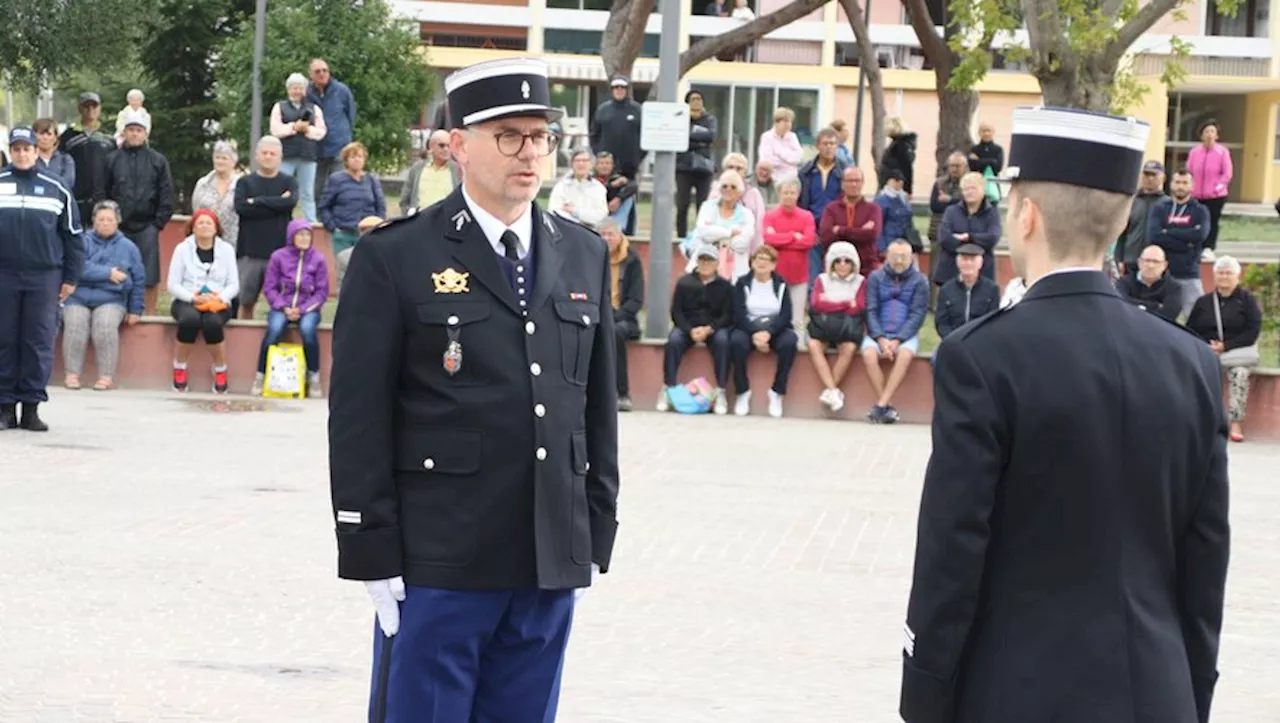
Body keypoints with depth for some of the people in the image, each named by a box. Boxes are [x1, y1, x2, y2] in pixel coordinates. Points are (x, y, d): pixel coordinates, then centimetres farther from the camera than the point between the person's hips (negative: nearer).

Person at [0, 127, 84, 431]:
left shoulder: (55, 188, 9)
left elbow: (72, 235, 11)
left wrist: (71, 278, 7)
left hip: (44, 276, 0)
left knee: (39, 342, -2)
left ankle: (32, 407, 3)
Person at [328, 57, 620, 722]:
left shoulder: (584, 257, 12)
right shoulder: (394, 259, -4)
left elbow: (598, 409, 15)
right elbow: (359, 418, -6)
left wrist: (596, 540, 11)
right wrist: (374, 558, -10)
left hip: (551, 567, 5)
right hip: (437, 566, -5)